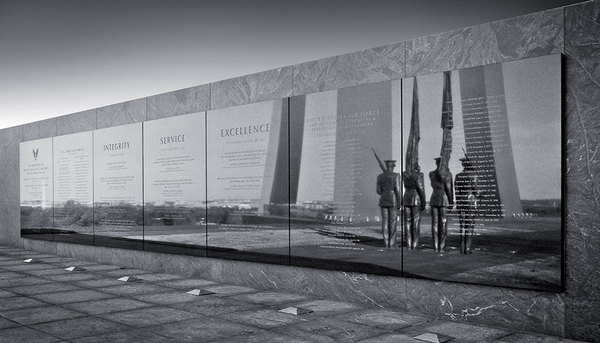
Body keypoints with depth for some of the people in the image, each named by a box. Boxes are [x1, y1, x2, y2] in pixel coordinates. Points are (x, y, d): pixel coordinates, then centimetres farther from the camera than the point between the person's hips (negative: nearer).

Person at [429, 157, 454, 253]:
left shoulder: (431, 174, 3)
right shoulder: (448, 173, -6)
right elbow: (449, 188, -8)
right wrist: (451, 202, -1)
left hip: (434, 199, 3)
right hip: (444, 199, -3)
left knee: (435, 224, 4)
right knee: (443, 224, 1)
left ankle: (435, 247, 2)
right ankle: (441, 247, -1)